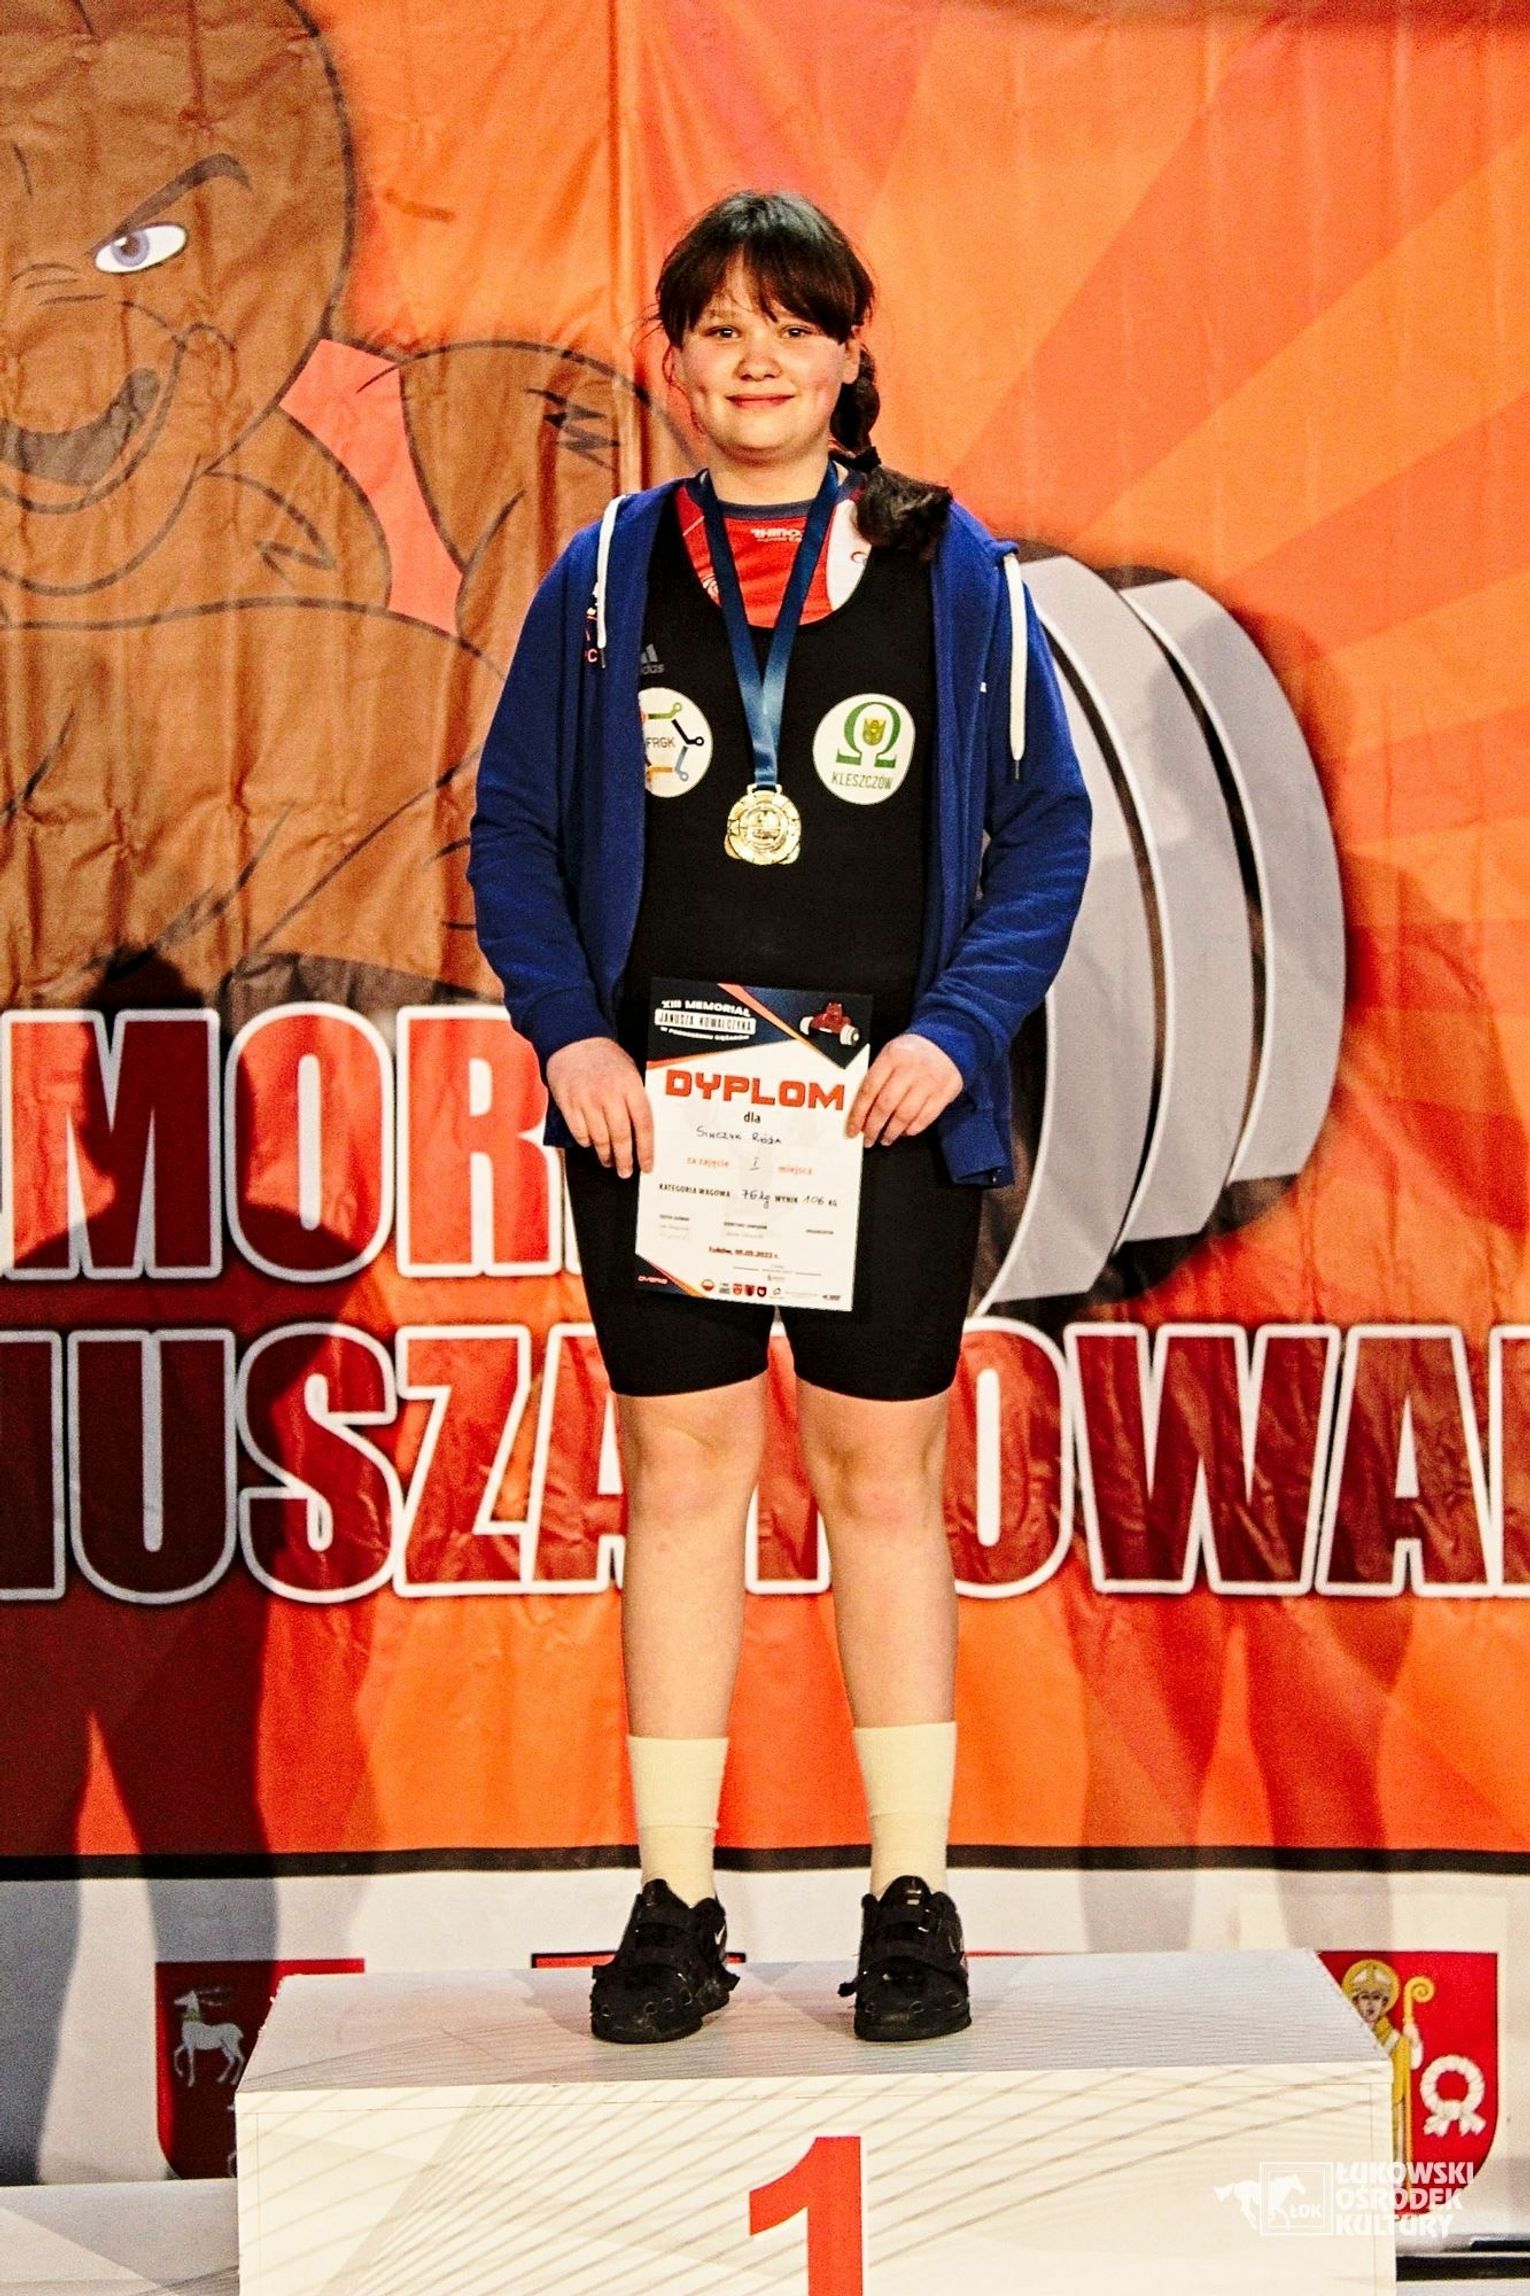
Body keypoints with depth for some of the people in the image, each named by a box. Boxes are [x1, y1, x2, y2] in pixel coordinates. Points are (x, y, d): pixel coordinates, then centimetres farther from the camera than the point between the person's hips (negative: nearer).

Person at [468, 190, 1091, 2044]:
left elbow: (1045, 827, 5)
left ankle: (913, 1897, 14)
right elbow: (513, 829, 9)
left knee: (881, 1478, 4)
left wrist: (954, 1028, -8)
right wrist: (570, 1033, -5)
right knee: (679, 1472, 4)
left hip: (885, 1111, -1)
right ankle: (675, 1905, 11)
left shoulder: (948, 571, 4)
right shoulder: (604, 580, 7)